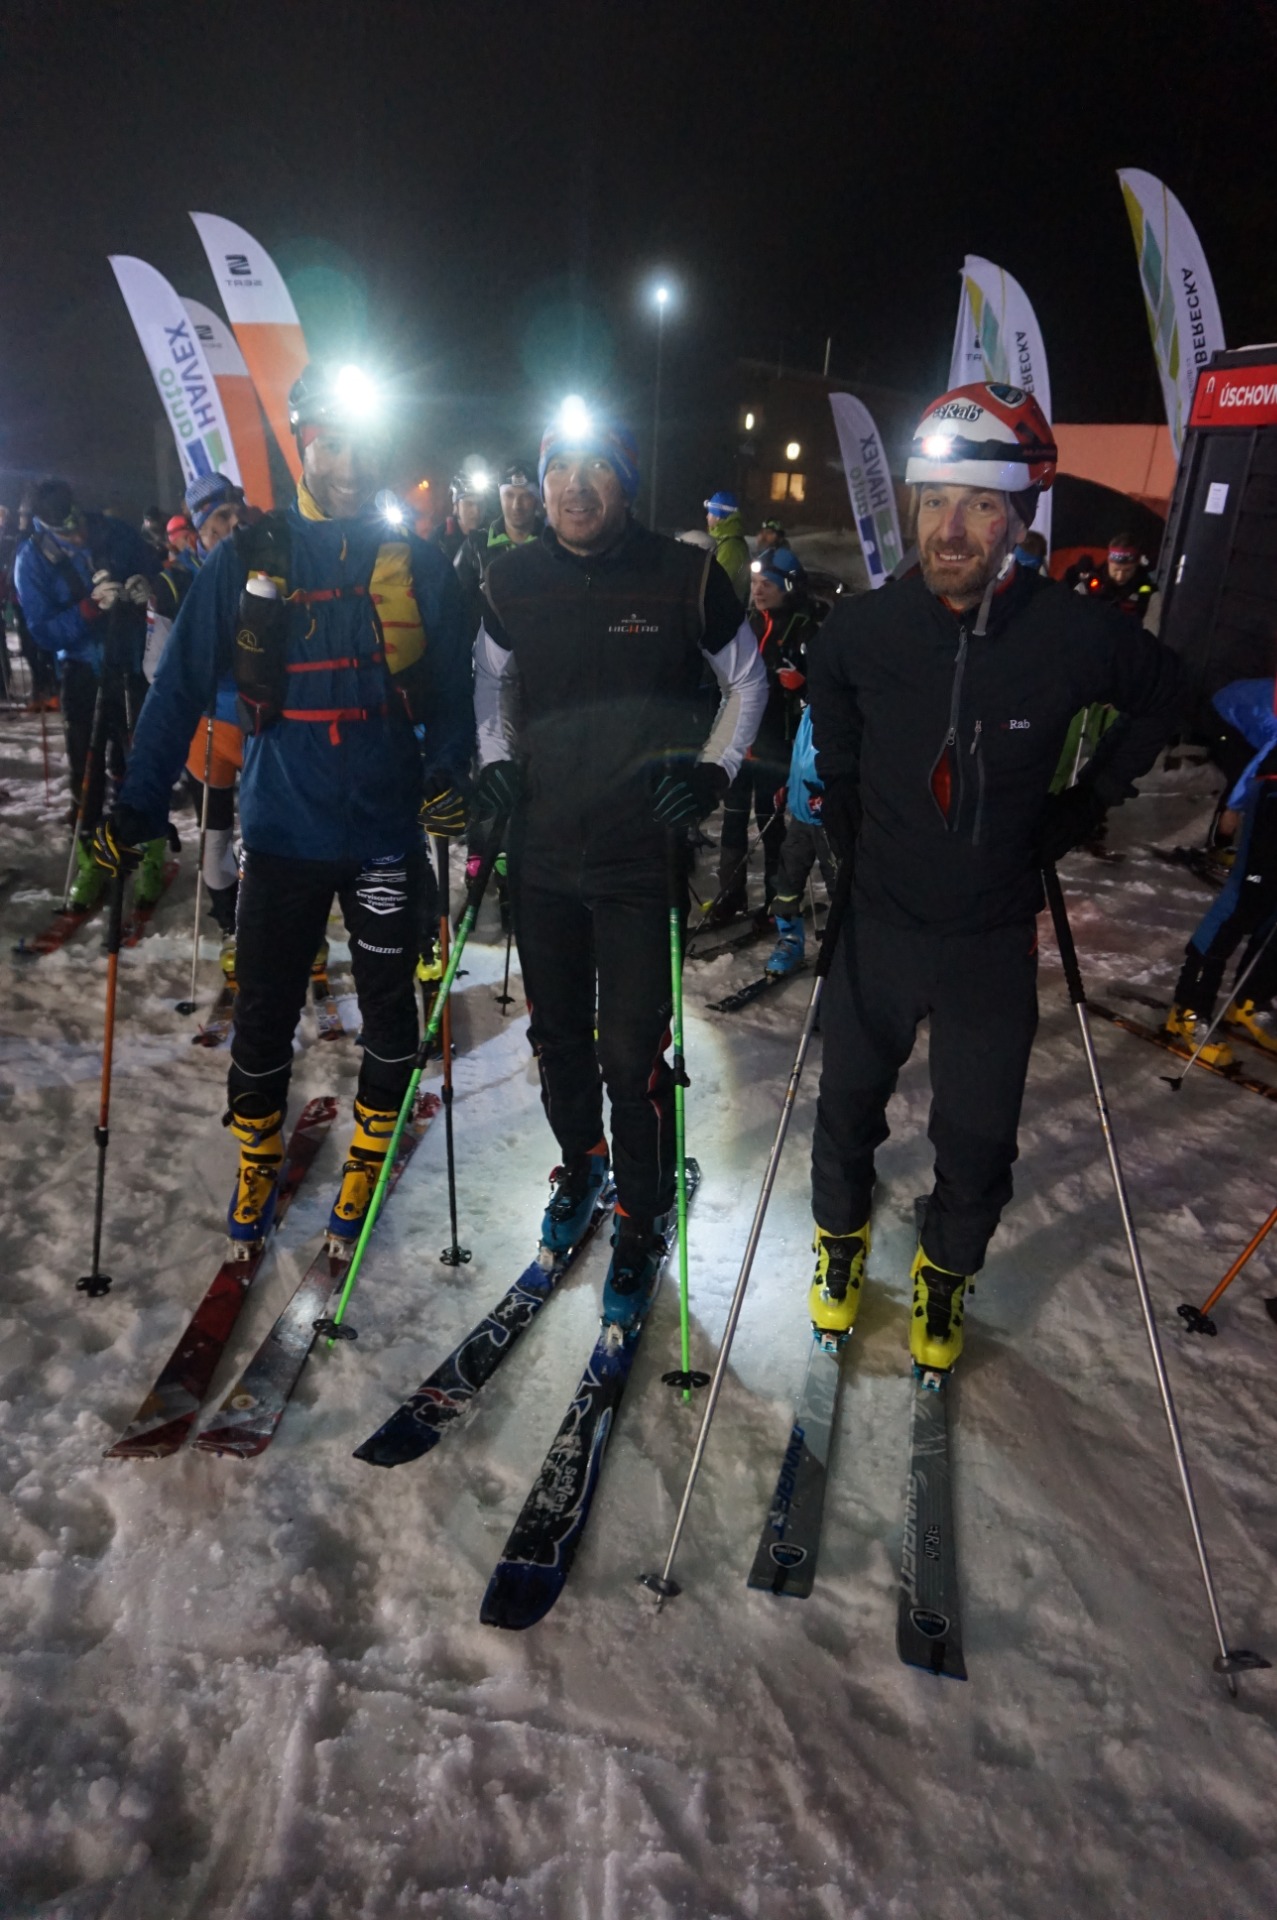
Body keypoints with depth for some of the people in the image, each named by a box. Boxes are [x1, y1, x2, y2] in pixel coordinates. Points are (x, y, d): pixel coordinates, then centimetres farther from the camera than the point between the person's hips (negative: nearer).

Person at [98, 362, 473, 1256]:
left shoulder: (420, 564, 1)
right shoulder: (246, 561, 0)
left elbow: (451, 691, 5)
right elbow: (181, 688, -1)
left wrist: (446, 776, -12)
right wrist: (139, 808, -5)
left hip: (389, 830, 0)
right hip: (282, 830, 0)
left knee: (389, 1010, 10)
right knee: (265, 1010, 8)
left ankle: (369, 1156, 32)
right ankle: (257, 1156, 32)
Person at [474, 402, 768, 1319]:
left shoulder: (685, 575, -7)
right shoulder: (513, 579, 2)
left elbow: (747, 677, 7)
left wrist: (714, 770, -6)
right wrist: (496, 755, 5)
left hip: (642, 855, -3)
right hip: (542, 850, 4)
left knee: (632, 1054, -3)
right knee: (557, 1035, 16)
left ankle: (642, 1224, 19)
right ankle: (580, 1166, 42)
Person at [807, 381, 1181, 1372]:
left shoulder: (1077, 635, -15)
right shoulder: (860, 628, -11)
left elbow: (1161, 695, 8)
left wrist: (1086, 804, 4)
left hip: (995, 942, 0)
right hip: (878, 924, 1)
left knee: (978, 1138, 10)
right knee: (848, 1108, 15)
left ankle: (946, 1272, 39)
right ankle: (841, 1237, 44)